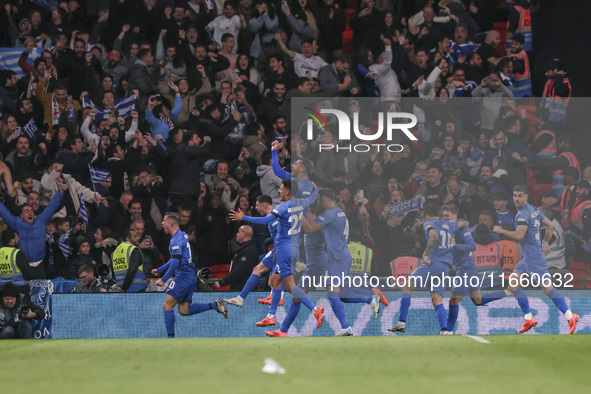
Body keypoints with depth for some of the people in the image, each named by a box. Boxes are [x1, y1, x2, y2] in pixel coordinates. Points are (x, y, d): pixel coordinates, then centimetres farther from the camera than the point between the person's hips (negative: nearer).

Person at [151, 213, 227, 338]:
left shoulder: (176, 240, -14)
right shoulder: (182, 235, 17)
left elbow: (176, 262, -21)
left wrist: (164, 279, -17)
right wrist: (159, 270, 28)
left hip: (183, 276, -10)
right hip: (191, 276, 10)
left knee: (167, 305, -7)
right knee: (184, 310, 8)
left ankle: (170, 337, -8)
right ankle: (215, 305, 5)